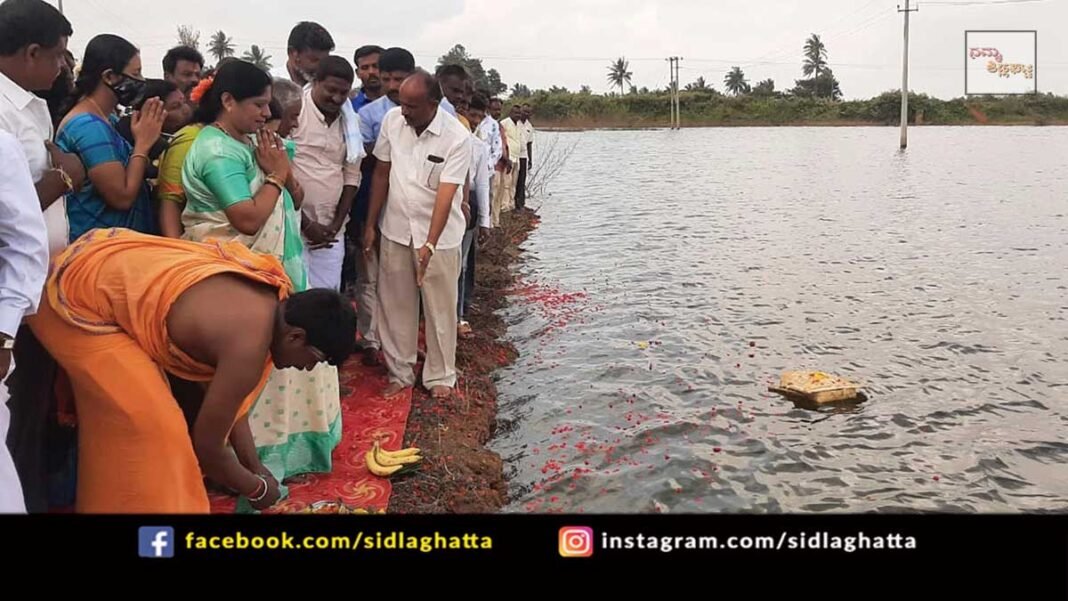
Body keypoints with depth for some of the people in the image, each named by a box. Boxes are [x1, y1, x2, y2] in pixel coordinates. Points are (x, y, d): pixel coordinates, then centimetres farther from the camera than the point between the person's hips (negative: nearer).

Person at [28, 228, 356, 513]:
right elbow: (206, 444, -16)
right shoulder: (249, 344, -27)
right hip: (75, 298, -9)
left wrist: (255, 465, 14)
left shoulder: (267, 295, 0)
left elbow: (226, 397, 11)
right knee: (150, 424, -7)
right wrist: (257, 487, 1)